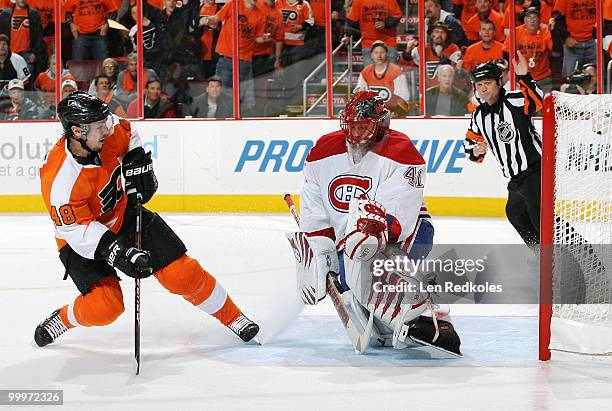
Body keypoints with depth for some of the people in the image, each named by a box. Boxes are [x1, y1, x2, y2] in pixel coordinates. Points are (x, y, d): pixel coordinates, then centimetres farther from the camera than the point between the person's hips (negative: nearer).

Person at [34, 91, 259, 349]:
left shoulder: (108, 130, -18)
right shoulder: (60, 180, -34)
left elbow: (127, 133, 8)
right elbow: (77, 230, -30)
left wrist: (137, 163, -1)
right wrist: (115, 250, -37)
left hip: (125, 215, 5)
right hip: (83, 241, -5)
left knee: (182, 272, -2)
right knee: (105, 306, -21)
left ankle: (232, 316, 16)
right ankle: (62, 319, 10)